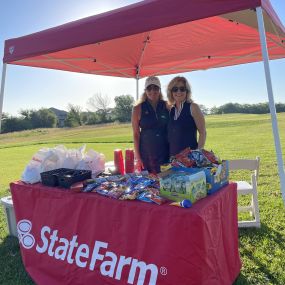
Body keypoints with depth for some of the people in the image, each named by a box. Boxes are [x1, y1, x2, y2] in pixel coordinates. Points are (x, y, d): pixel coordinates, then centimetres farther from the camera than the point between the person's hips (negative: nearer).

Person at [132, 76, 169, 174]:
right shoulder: (138, 108, -2)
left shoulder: (166, 106, 4)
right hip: (146, 153, -2)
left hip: (165, 152, 2)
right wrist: (137, 157, -4)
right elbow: (136, 134, -1)